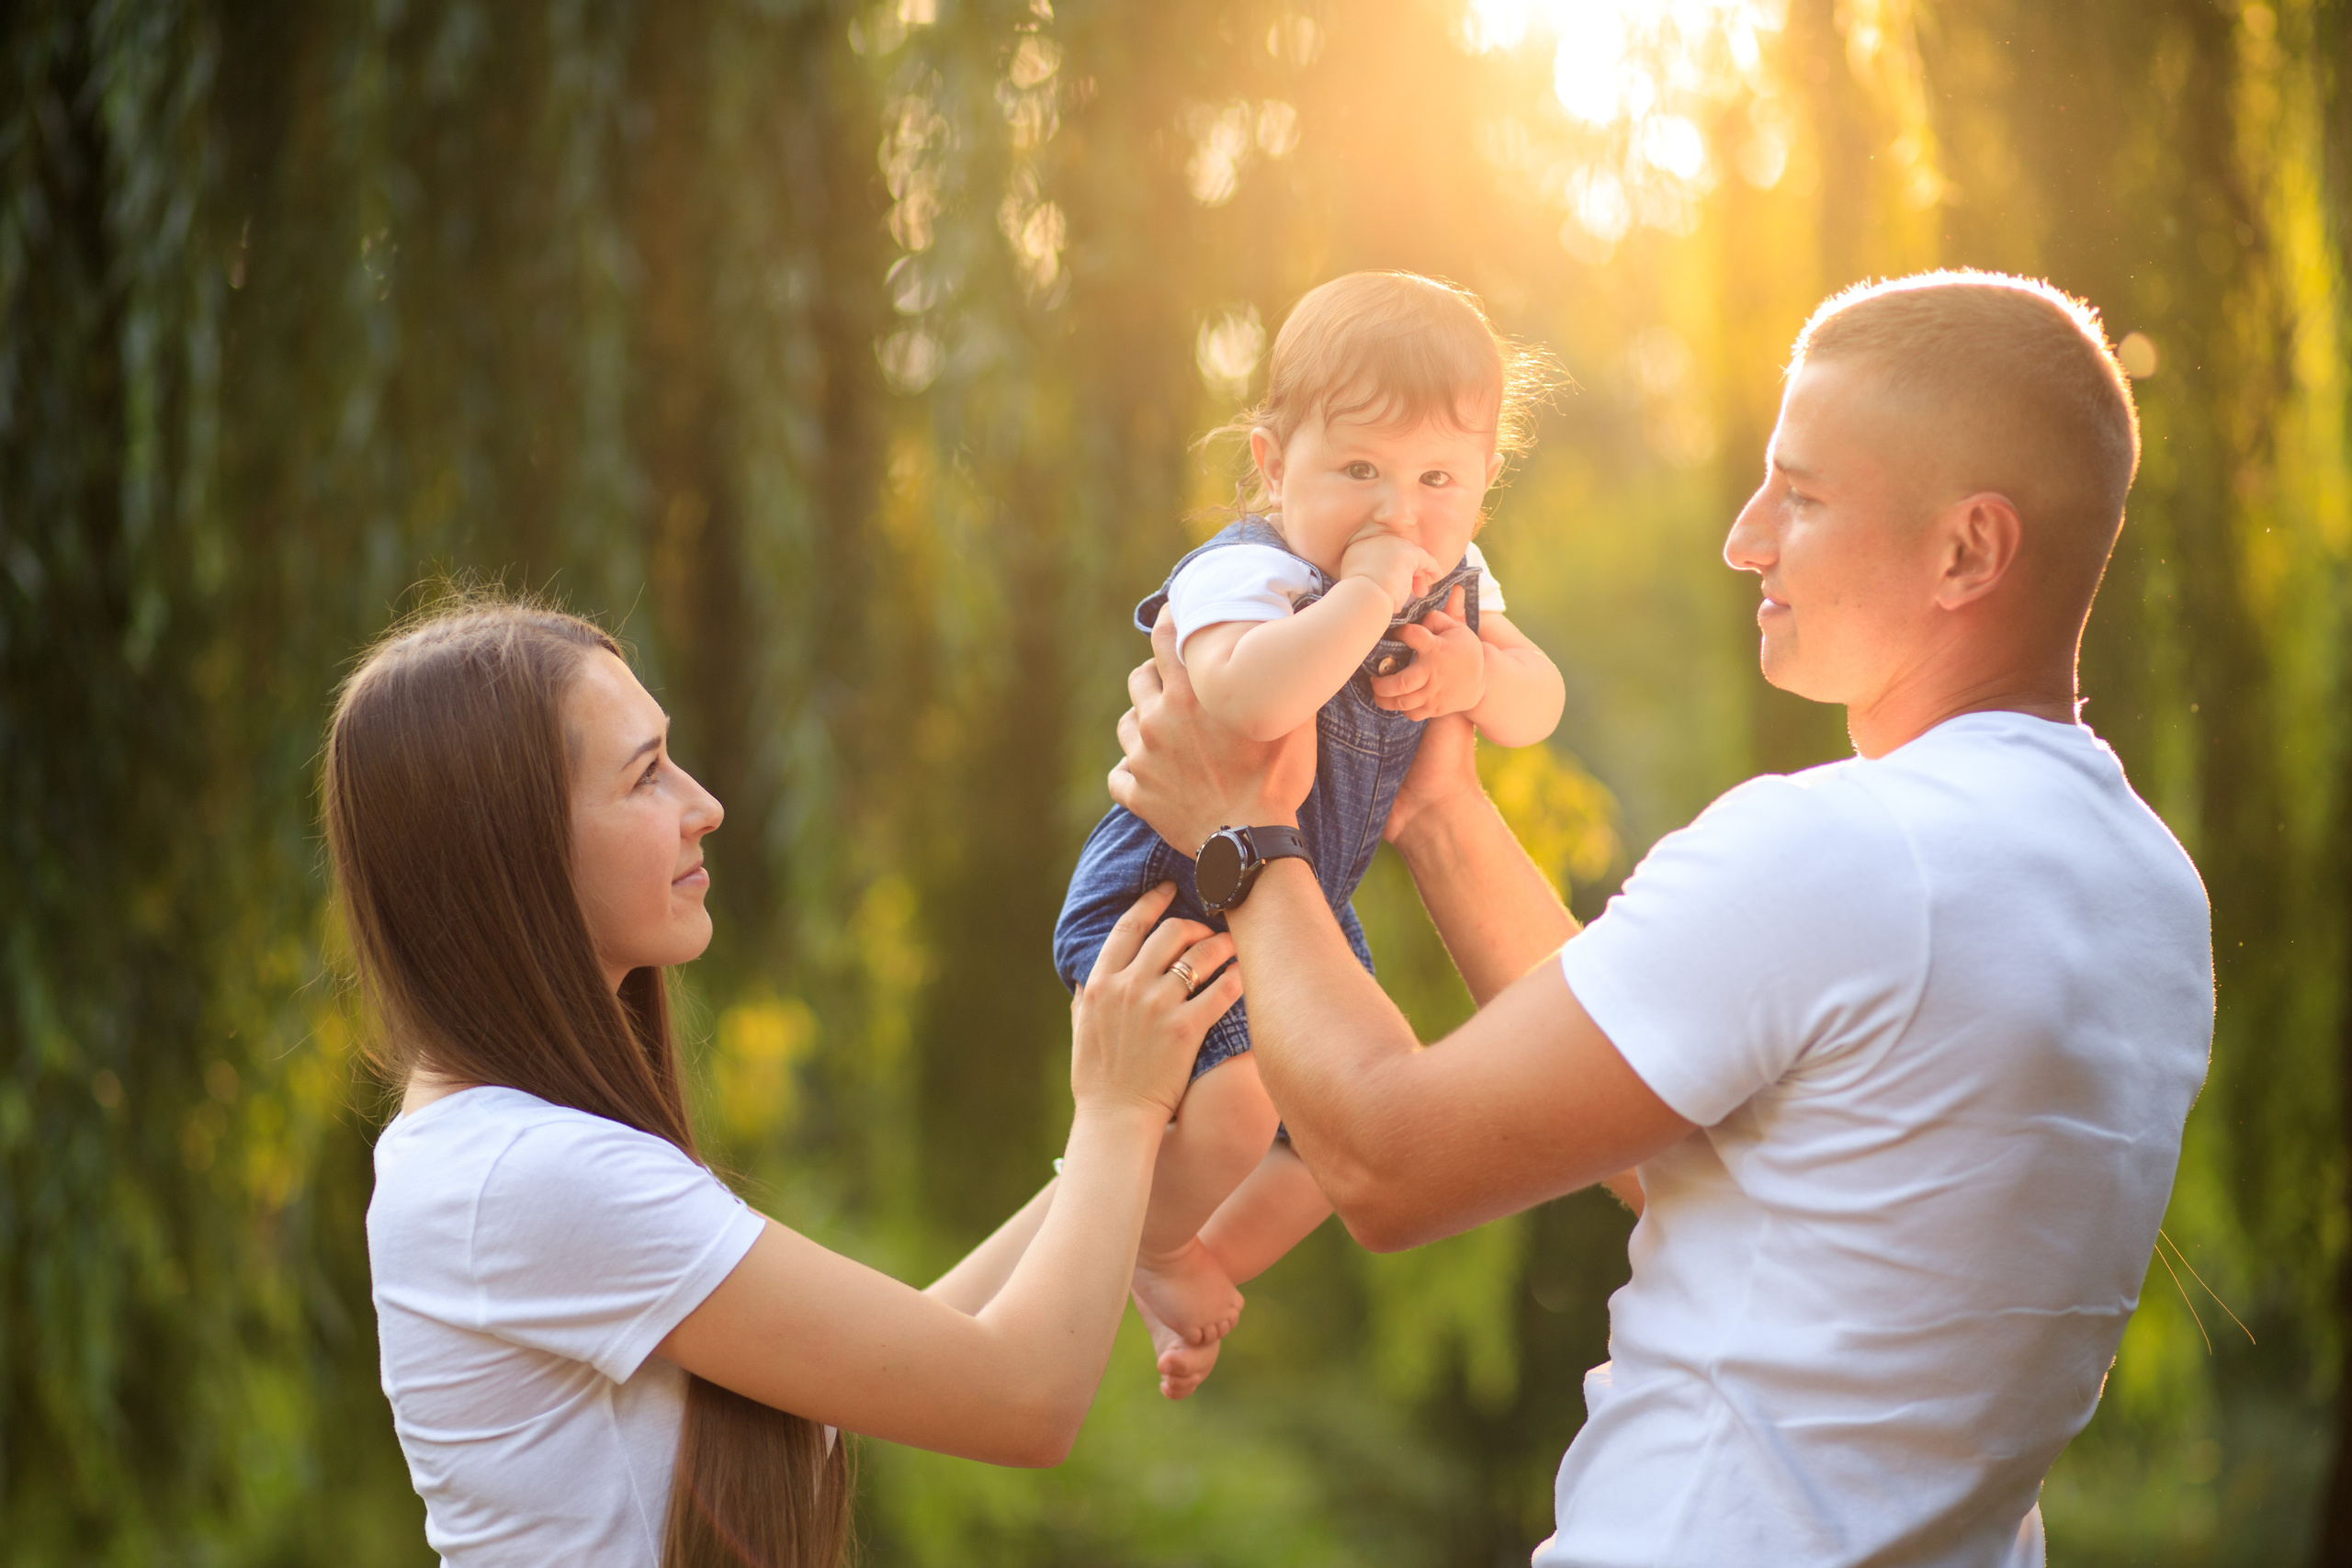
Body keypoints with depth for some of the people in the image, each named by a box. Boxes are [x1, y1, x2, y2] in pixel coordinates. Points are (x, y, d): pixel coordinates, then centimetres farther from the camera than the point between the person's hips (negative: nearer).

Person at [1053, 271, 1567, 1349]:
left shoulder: (1452, 581, -5)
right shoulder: (1244, 577, -32)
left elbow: (1539, 704, 4)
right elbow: (1250, 701, -55)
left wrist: (1475, 673, -19)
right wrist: (1369, 587, -46)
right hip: (1167, 897, -8)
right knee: (1232, 1110, -26)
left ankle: (1218, 1259, 42)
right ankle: (1142, 1245, 8)